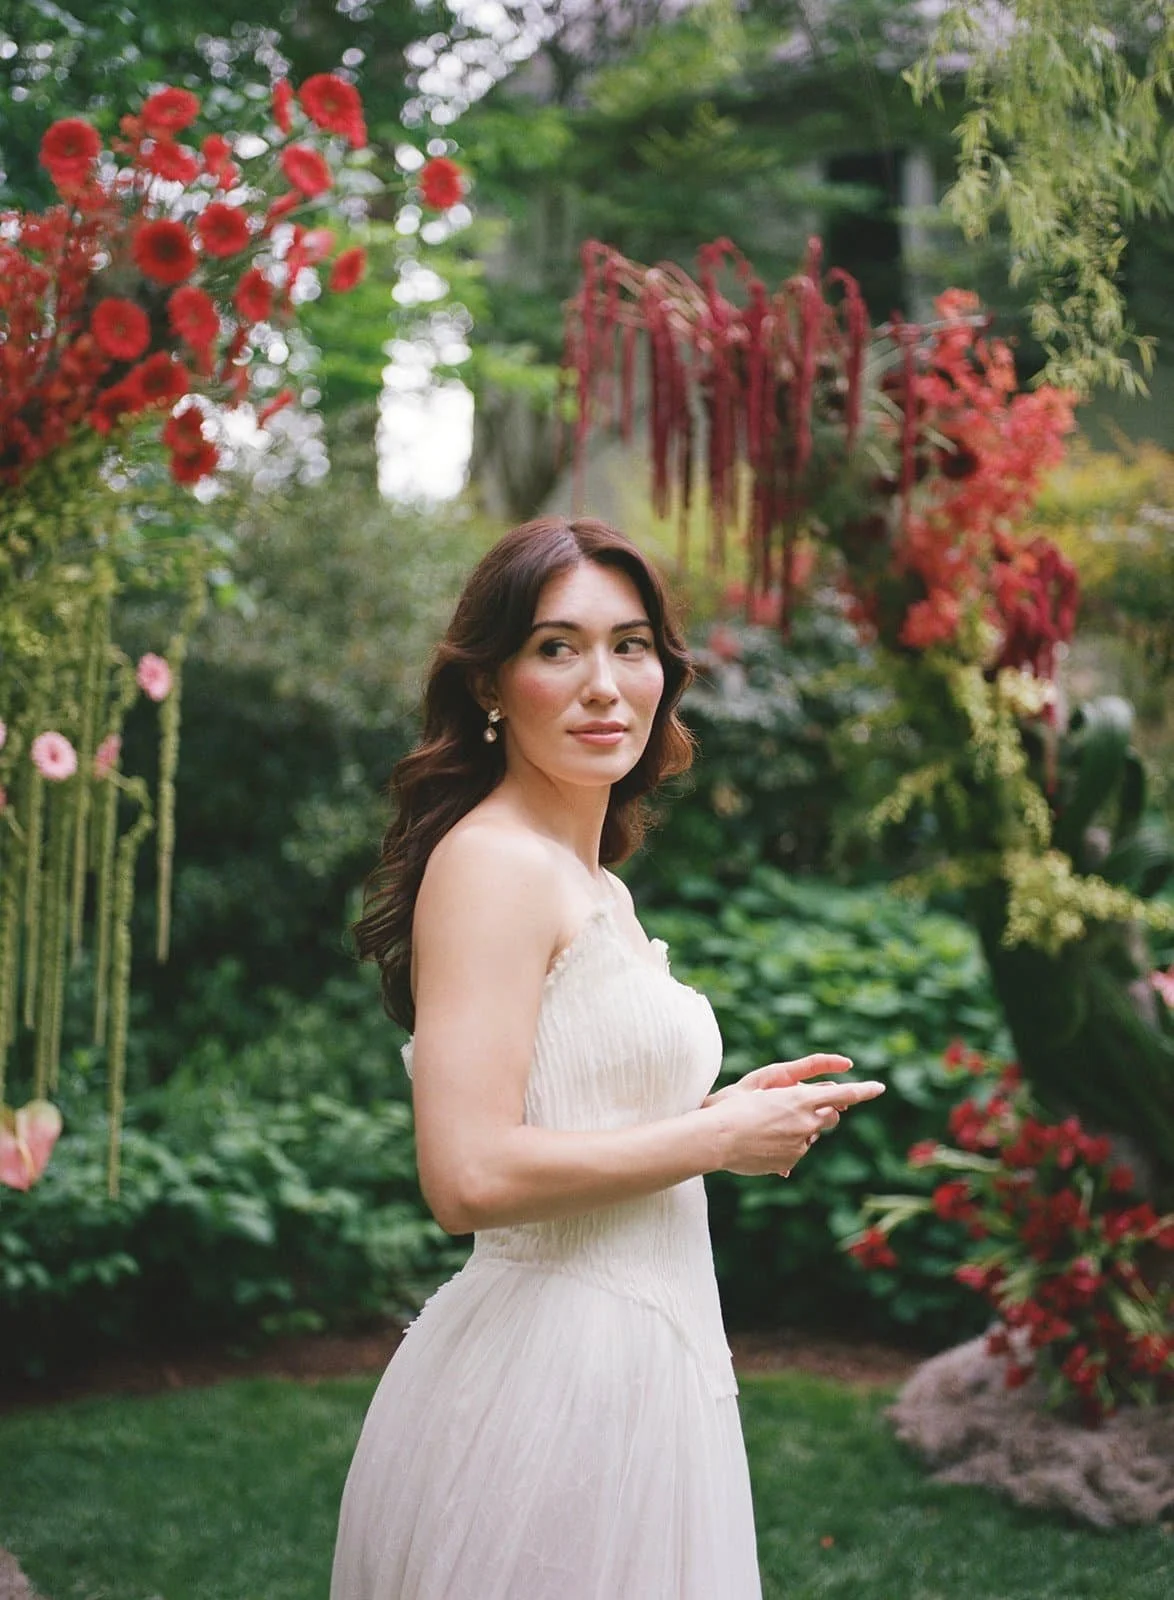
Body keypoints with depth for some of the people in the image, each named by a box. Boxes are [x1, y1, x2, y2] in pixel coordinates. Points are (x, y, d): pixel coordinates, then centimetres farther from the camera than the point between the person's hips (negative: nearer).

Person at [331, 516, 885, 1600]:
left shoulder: (601, 887, 13)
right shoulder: (489, 860, -15)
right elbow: (471, 1176, -24)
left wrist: (731, 1109, 4)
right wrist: (716, 1137, -13)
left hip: (642, 1354, 9)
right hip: (550, 1375, -9)